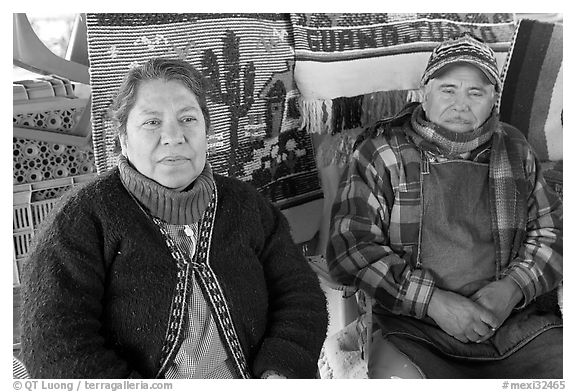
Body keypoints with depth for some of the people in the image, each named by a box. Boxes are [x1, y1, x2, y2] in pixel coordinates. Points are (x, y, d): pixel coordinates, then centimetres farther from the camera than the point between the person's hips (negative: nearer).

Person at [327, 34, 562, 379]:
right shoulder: (382, 152, 1)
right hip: (414, 330, -3)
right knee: (394, 376, -32)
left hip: (518, 323, 4)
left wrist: (513, 288, -7)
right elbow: (350, 246, -6)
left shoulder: (516, 152, 13)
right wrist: (433, 301, -14)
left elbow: (552, 230, 14)